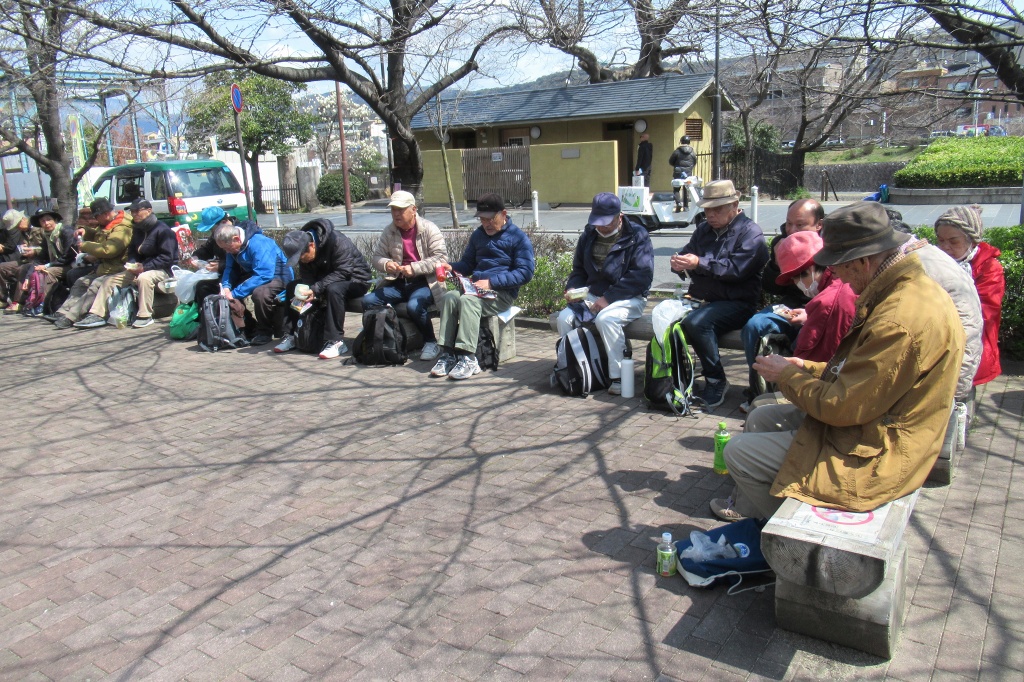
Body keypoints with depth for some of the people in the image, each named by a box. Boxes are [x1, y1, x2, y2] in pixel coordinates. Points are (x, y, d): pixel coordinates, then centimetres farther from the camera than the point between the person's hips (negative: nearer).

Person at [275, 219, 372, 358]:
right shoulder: (302, 248, -6)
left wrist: (316, 289, -36)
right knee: (293, 286, -3)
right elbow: (306, 275, -5)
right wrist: (304, 292, -27)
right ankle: (290, 335, 2)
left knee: (333, 289, -38)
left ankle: (336, 341, -33)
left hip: (355, 279, -8)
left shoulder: (337, 241, -28)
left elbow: (343, 272, -31)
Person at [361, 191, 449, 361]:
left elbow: (441, 258, -14)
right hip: (398, 283, 5)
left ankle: (431, 343, -12)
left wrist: (414, 268, -22)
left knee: (414, 305, -36)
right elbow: (375, 257, 14)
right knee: (368, 301, -16)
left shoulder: (429, 229, -5)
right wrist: (386, 264, -11)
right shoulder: (389, 231, 11)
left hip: (424, 282, -5)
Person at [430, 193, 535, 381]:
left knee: (468, 300, -34)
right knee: (449, 297, -25)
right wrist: (451, 267, 5)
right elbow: (467, 263, 29)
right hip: (476, 287, 6)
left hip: (502, 293, -6)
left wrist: (491, 282, -17)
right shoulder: (478, 235, 22)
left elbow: (525, 273, -8)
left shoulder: (518, 238, 1)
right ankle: (447, 354, -27)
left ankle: (468, 357, -38)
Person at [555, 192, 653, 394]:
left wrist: (609, 298, -22)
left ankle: (619, 377, -24)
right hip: (593, 295, 6)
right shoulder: (588, 236, 13)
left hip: (629, 298, -6)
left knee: (605, 319, -36)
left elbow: (642, 276, -17)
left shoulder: (637, 235, -7)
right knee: (564, 318, -19)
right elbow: (578, 269, 23)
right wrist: (572, 288, -1)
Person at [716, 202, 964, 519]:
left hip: (870, 458, -10)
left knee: (739, 452, -4)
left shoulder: (899, 322, -32)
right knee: (759, 419, 17)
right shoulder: (915, 287, 3)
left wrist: (787, 375, -9)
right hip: (874, 427, 11)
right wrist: (808, 368, 6)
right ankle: (748, 510, 31)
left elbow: (843, 407, -25)